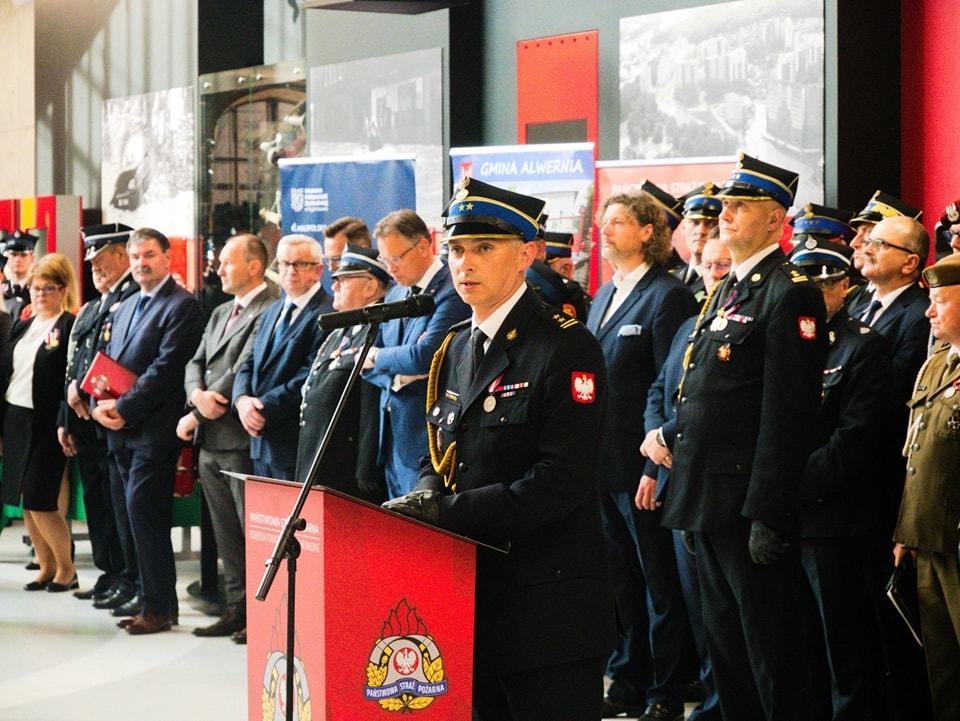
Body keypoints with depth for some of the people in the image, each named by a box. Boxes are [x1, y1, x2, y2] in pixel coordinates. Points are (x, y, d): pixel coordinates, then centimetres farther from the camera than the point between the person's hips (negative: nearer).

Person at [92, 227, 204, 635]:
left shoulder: (182, 306, -8)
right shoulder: (125, 308, 20)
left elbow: (166, 368, -16)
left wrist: (123, 409, -16)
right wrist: (100, 405, 0)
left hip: (154, 428, -8)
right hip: (122, 431, 8)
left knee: (143, 511, -11)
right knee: (141, 514, 10)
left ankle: (158, 606, -6)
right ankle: (152, 598, 15)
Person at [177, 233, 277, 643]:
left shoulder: (270, 312, -12)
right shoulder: (220, 314, 20)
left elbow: (244, 372, -17)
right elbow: (196, 364, 16)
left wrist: (194, 416, -12)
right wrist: (197, 394, -8)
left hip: (242, 440, -9)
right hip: (211, 441, 9)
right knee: (226, 533, 13)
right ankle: (237, 609, 19)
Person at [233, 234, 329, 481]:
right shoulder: (273, 311, 19)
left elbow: (311, 378, -18)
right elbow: (250, 364, 15)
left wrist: (265, 406, -17)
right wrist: (243, 400, -5)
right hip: (261, 441, 8)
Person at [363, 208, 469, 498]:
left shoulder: (451, 292, -13)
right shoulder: (396, 295, 15)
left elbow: (425, 355, -24)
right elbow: (367, 364, 16)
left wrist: (378, 357, -5)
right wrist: (396, 376, -7)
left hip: (426, 439, -8)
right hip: (392, 435, 8)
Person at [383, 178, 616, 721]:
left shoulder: (567, 348, -12)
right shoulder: (457, 349, 14)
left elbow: (560, 482, -19)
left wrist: (449, 511, -21)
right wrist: (427, 498, -3)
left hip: (547, 609, -8)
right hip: (473, 597, 8)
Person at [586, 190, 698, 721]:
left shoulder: (668, 296, -11)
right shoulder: (605, 296, 16)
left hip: (643, 464, -8)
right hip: (601, 463, 8)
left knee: (661, 583, 2)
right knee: (618, 580, 14)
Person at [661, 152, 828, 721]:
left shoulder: (789, 294, -13)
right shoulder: (727, 290, 16)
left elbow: (787, 414, -19)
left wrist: (766, 514, -22)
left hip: (749, 502, -10)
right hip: (709, 498, 10)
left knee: (769, 643, -3)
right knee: (725, 638, 16)